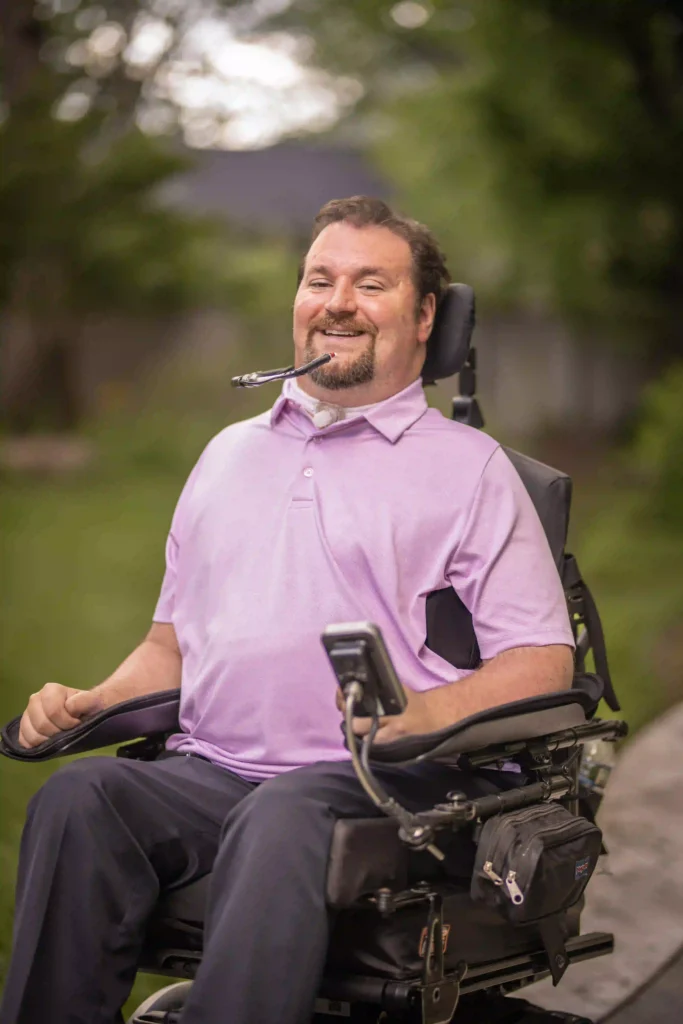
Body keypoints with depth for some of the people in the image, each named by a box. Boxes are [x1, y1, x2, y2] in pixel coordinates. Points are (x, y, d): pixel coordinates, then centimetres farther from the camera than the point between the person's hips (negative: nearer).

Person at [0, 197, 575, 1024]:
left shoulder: (467, 465, 12)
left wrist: (423, 713, -16)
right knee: (78, 796, -28)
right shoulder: (228, 454, 28)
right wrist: (92, 702, 10)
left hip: (377, 779, -4)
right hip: (208, 770, 4)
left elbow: (541, 664, 3)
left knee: (283, 819, -39)